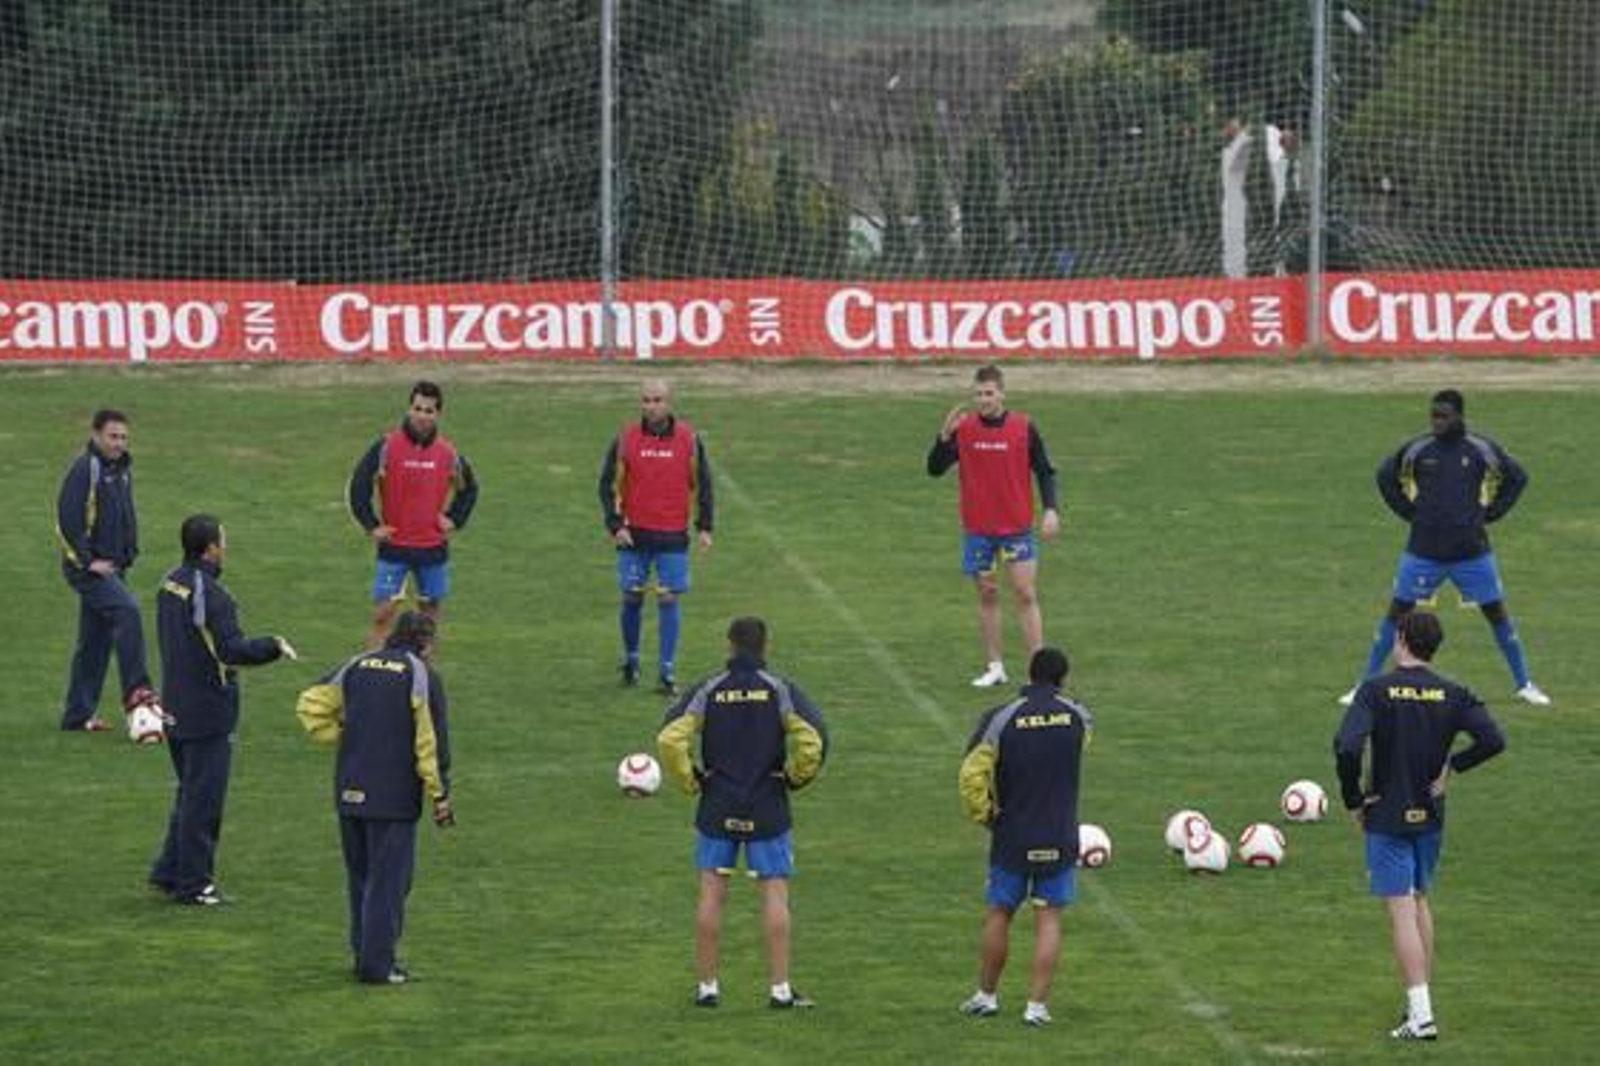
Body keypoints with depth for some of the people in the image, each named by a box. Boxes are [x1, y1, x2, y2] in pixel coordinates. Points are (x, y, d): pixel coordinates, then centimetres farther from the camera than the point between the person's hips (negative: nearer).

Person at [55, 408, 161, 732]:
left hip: (112, 566, 9)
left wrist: (129, 554, 12)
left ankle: (78, 715, 15)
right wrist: (87, 561, -19)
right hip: (85, 566, -9)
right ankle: (135, 690, -27)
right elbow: (67, 517, -18)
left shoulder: (122, 469, 13)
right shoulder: (85, 469, -13)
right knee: (127, 611, -26)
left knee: (95, 641, 9)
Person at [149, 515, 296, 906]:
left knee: (191, 791, 21)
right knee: (203, 797, 0)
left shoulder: (170, 583, 6)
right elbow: (232, 650, -27)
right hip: (207, 711, -9)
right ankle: (193, 884, 6)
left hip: (176, 708, 9)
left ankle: (169, 871, 25)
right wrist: (274, 646, -14)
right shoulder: (209, 594, -21)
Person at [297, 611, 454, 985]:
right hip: (394, 796, -5)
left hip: (350, 791, 5)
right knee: (388, 880, 0)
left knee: (360, 876, 16)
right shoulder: (423, 676, -6)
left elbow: (310, 705, 8)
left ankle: (364, 954, 23)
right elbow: (432, 742, -10)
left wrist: (339, 738, 13)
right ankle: (377, 965, -1)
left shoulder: (356, 667, 10)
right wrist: (439, 796, -5)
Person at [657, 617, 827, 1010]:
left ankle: (707, 986, 8)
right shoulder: (780, 690, -4)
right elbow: (813, 740, -13)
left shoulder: (708, 691, -1)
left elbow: (670, 740, -10)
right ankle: (780, 989, -1)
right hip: (768, 808, -1)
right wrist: (795, 778, 3)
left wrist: (692, 782, 2)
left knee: (711, 893, 6)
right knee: (775, 893, 2)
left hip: (717, 807, 1)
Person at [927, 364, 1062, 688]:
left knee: (1026, 595, -4)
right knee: (987, 595, 8)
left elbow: (1045, 471, 2)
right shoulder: (963, 428, -2)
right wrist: (945, 436, -21)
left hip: (1017, 527, -2)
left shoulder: (1023, 427, -5)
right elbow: (935, 468, -6)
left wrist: (1050, 510, -11)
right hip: (977, 528, 2)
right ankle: (995, 667, 16)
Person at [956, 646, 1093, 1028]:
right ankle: (1037, 1004, 2)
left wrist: (984, 815, -1)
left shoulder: (1001, 718, -12)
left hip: (1012, 836, -1)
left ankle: (986, 995, 23)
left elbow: (972, 775, -15)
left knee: (999, 914, 13)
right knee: (1049, 919, 5)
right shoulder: (1077, 717, -5)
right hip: (1059, 837, 1)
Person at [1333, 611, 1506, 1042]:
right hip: (1431, 816, 4)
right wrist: (1453, 766, 4)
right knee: (1420, 902, 20)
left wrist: (1354, 800, -11)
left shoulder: (1377, 690, -13)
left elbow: (1347, 748, -24)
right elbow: (1493, 740, -10)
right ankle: (1421, 1000, 24)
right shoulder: (1452, 694, -2)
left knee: (1402, 911, -4)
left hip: (1387, 817, -4)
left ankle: (1420, 1016, -9)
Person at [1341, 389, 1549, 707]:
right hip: (1423, 552, 0)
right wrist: (1408, 511, 5)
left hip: (1471, 552, 0)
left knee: (1497, 614, 4)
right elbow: (1386, 477, 15)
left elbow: (1517, 477, 12)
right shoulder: (1417, 449, -3)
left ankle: (1524, 684, 16)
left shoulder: (1481, 449, -4)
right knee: (1397, 612, 1)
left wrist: (1490, 513, 4)